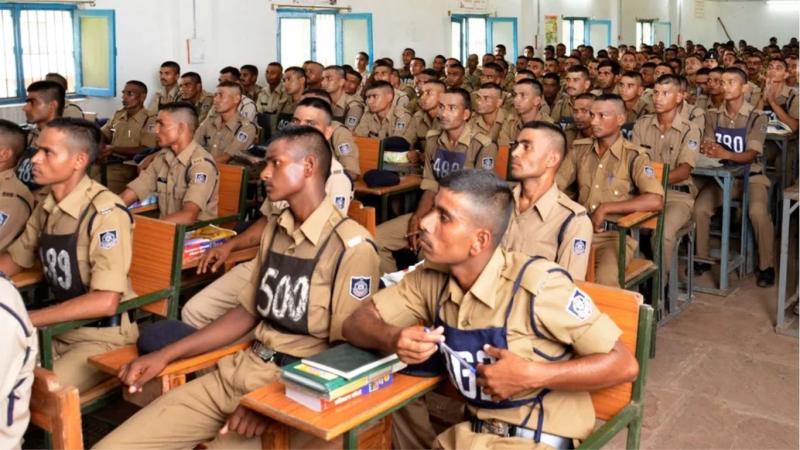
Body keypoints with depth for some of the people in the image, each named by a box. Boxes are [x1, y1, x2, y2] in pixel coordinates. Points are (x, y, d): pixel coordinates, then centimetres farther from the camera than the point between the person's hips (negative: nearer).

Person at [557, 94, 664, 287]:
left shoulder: (634, 156, -4)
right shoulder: (579, 149, 10)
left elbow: (656, 201, -15)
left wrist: (605, 208, -15)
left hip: (615, 234, -3)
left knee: (605, 279, -32)